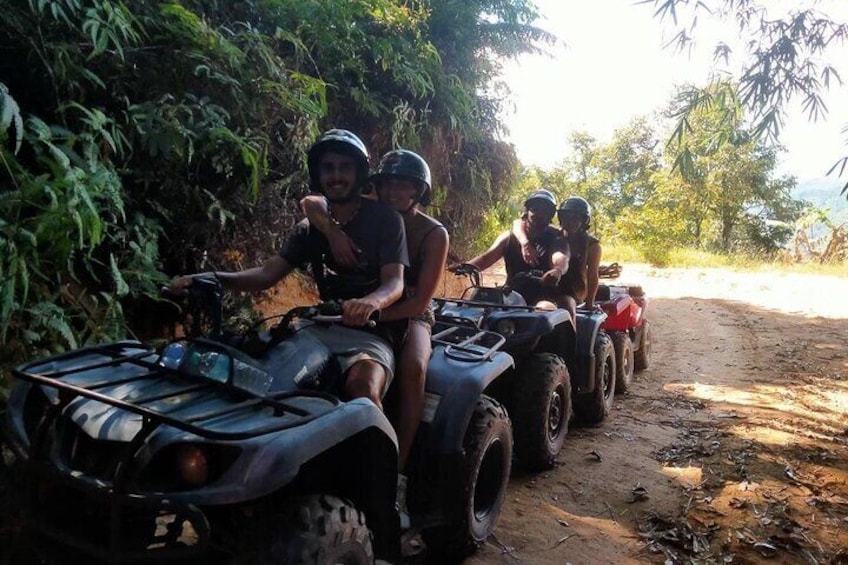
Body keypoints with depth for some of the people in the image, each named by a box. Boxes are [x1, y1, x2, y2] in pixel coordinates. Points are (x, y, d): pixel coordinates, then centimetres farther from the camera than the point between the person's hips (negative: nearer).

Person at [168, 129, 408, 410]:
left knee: (363, 387, -36)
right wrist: (210, 278, -14)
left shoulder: (384, 218, 0)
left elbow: (394, 282, -12)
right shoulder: (310, 227, 15)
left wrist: (371, 302, -38)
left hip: (371, 330, -5)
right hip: (324, 328, 5)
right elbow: (268, 273, 4)